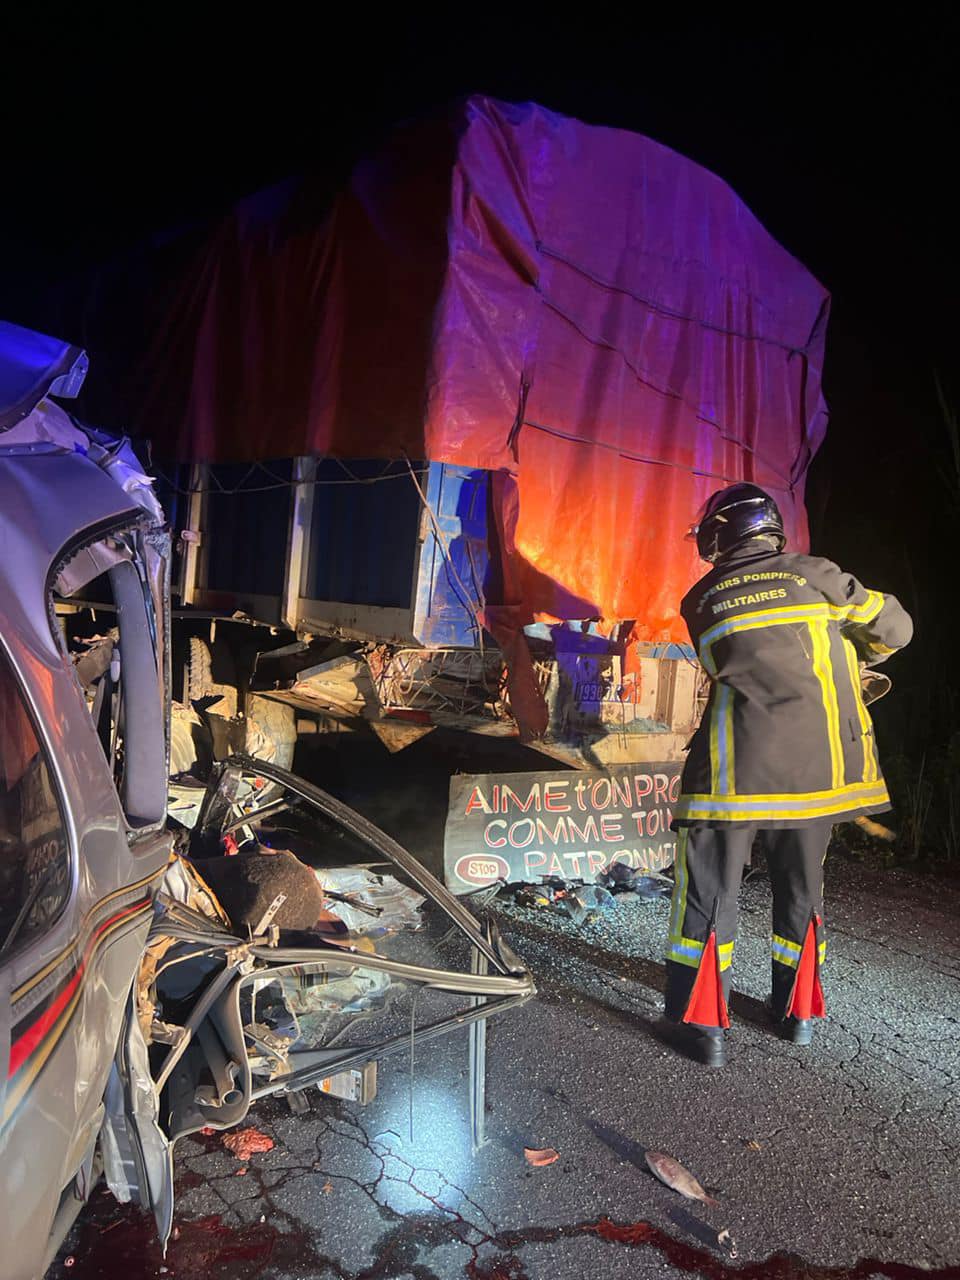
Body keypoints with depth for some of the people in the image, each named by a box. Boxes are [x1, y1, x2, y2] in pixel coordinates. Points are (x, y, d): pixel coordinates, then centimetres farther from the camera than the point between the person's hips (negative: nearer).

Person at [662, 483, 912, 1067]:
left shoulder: (701, 600, 7)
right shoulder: (813, 575, 4)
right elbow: (894, 628, 9)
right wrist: (854, 655, 29)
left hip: (737, 770, -2)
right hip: (819, 768, 2)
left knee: (710, 893, 8)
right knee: (802, 888, 20)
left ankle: (702, 1024, 12)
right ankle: (798, 1011, 32)